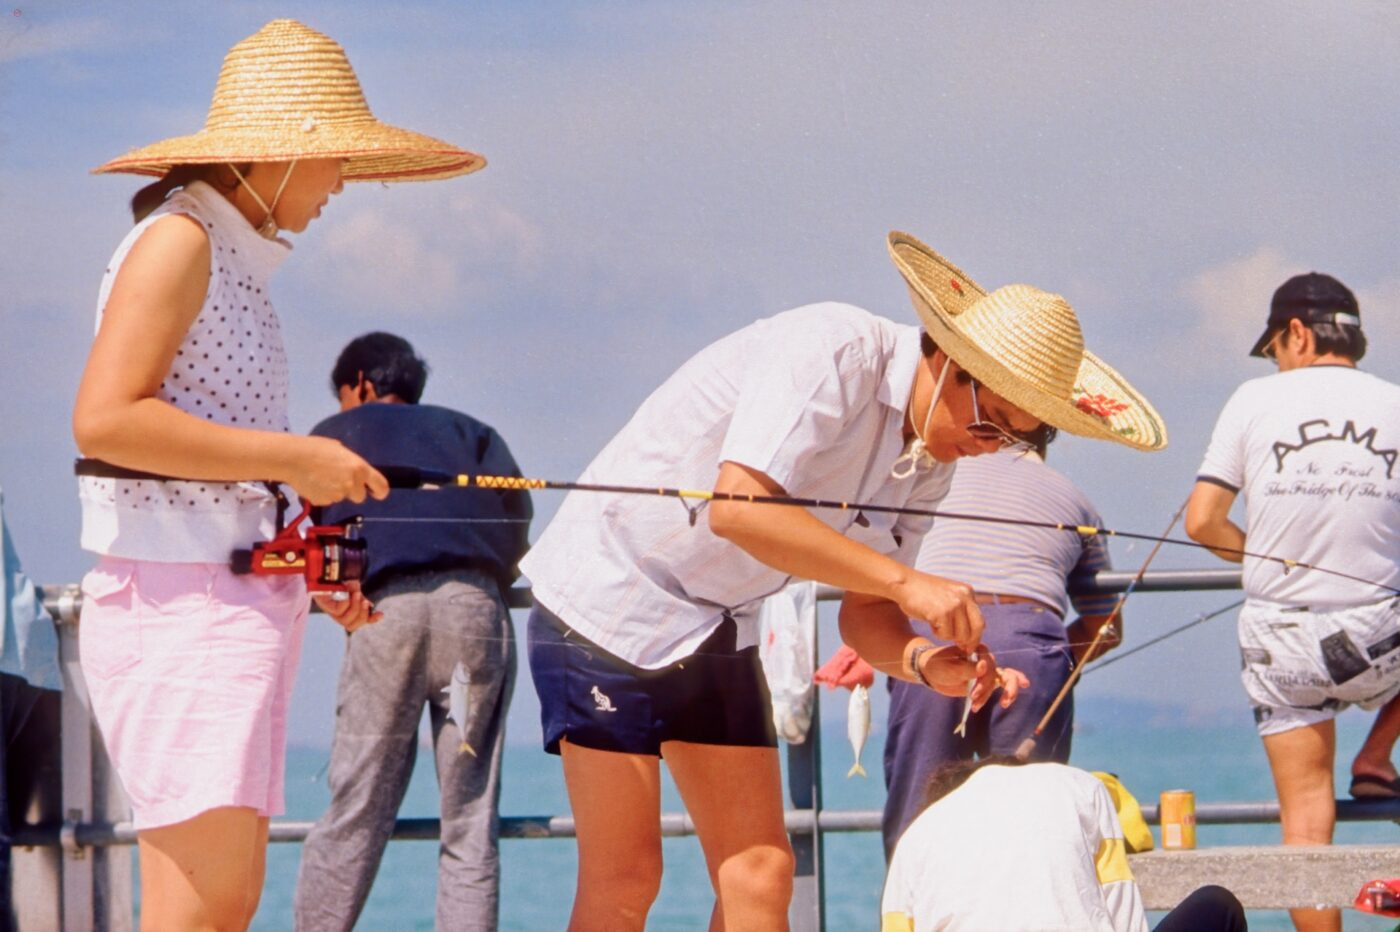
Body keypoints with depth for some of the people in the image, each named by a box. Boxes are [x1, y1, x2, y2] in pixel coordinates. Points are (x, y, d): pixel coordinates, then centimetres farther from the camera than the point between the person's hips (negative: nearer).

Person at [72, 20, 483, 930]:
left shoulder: (239, 262, 20)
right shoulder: (177, 241, -8)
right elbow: (105, 420, -20)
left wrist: (300, 569, 12)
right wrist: (295, 460, -16)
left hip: (243, 603, 10)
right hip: (179, 599, -10)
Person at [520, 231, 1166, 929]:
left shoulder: (932, 461, 2)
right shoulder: (832, 352, -23)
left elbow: (862, 610, 4)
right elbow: (737, 507, -34)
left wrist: (925, 661, -19)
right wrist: (905, 581, -33)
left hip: (718, 629, 8)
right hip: (610, 601, -8)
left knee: (759, 871, 0)